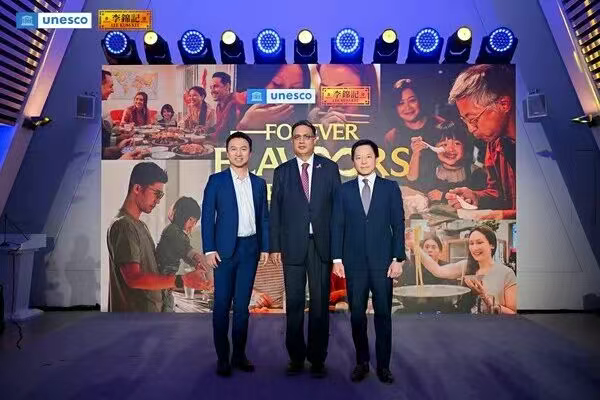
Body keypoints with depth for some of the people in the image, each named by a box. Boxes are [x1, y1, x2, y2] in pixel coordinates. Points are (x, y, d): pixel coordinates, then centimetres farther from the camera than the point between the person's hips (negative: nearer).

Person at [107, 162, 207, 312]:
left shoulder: (140, 225, 16)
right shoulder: (123, 225, -15)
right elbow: (134, 278, -23)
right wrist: (183, 280, -24)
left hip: (149, 308, 9)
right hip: (132, 310, -9)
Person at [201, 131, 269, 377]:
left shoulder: (258, 183, 9)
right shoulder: (216, 181, 0)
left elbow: (263, 218, 11)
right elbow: (207, 217, -3)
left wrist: (265, 247, 5)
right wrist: (209, 250, -10)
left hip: (250, 249, 3)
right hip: (225, 249, -3)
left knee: (242, 304, 9)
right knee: (222, 304, 3)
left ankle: (239, 354, 21)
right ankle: (222, 357, 14)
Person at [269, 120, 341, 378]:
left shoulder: (329, 168, 6)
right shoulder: (282, 171, 8)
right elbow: (275, 211, 5)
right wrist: (275, 246, -1)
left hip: (321, 244, 0)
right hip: (292, 245, 1)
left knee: (320, 304, 5)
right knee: (294, 304, 7)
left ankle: (317, 359, 19)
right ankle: (296, 357, 21)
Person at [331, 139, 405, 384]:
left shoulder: (390, 188, 4)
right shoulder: (344, 190, 6)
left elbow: (398, 225, 1)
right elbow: (337, 226, 4)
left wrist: (398, 259, -5)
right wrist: (337, 259, -2)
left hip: (382, 261, -1)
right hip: (354, 262, 1)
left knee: (383, 314, 5)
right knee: (357, 314, 7)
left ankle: (383, 365, 18)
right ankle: (362, 362, 22)